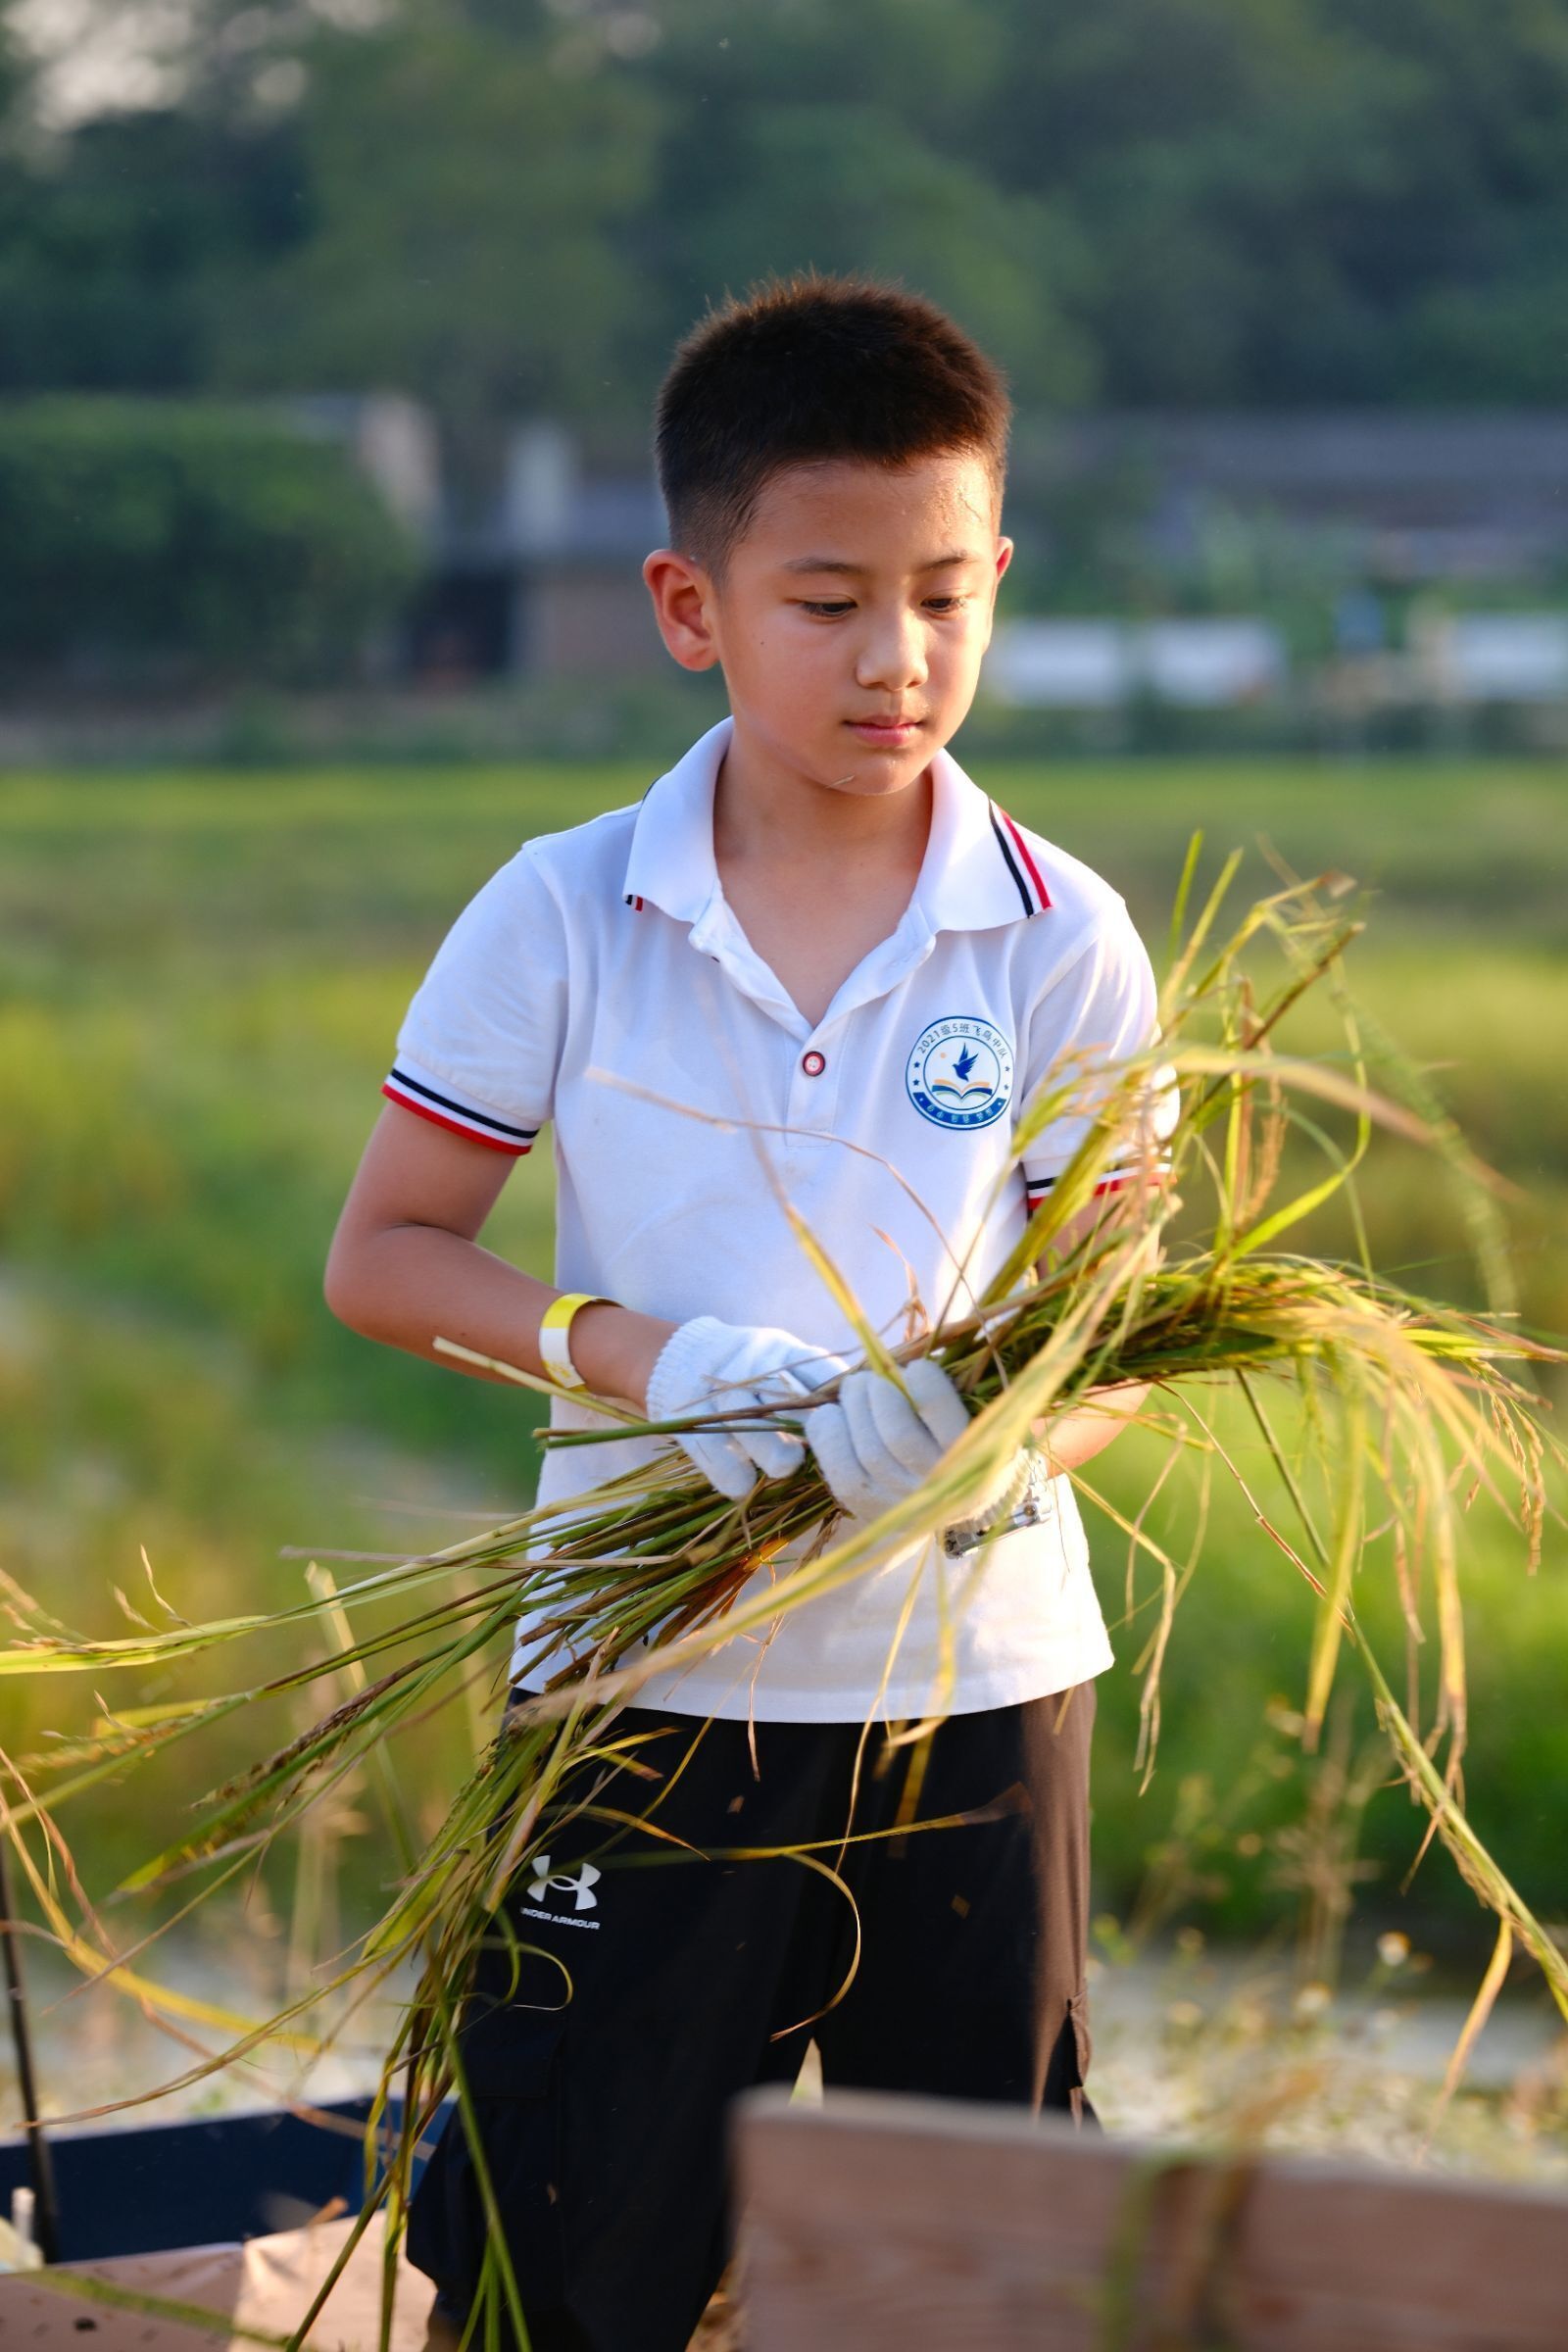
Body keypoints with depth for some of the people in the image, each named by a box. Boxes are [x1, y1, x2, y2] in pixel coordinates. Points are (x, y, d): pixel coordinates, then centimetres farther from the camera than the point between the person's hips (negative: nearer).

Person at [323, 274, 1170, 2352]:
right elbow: (382, 1256, 0)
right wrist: (657, 1360, -17)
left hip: (973, 1679, 1)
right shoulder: (565, 918, -4)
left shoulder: (1059, 942, -3)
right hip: (650, 1686, -1)